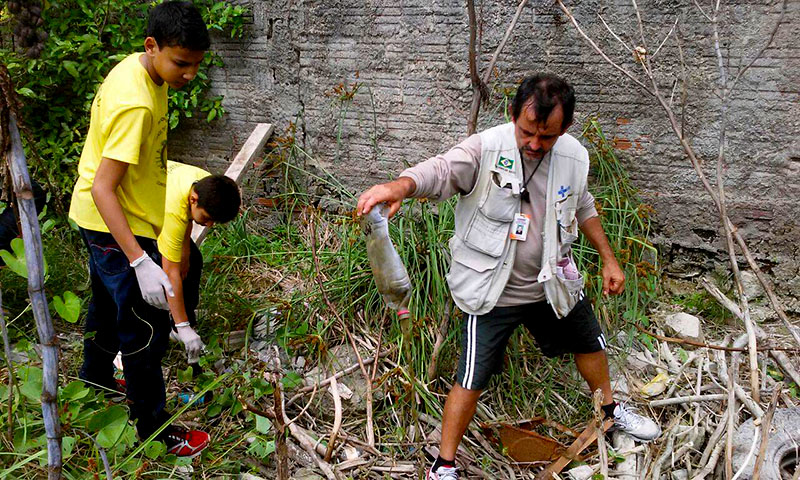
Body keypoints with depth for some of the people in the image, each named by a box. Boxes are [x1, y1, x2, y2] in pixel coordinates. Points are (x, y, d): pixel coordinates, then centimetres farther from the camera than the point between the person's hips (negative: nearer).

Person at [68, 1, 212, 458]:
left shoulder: (137, 69, -2)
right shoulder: (135, 103, -32)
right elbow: (103, 188, -33)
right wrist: (141, 263, -38)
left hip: (102, 219, 10)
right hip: (116, 226, -10)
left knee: (108, 303, 28)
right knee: (146, 329, 0)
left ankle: (96, 382, 52)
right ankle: (154, 429, 15)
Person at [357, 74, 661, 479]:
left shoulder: (574, 157, -7)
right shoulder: (486, 149, -23)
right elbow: (440, 170, -42)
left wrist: (609, 259, 14)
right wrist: (400, 186, -63)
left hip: (552, 282, 6)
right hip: (491, 290, -5)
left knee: (588, 343, 25)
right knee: (471, 380, -4)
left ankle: (610, 408, 56)